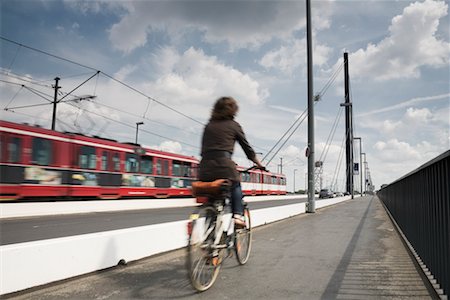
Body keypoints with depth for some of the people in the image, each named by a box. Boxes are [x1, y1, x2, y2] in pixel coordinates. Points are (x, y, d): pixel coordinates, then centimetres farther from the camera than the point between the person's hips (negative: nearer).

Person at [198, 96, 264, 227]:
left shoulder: (208, 125, 20)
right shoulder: (233, 125, 10)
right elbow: (247, 147, 16)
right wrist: (259, 163, 28)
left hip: (205, 168, 3)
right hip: (223, 165, -3)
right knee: (236, 185, 25)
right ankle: (238, 215, 10)